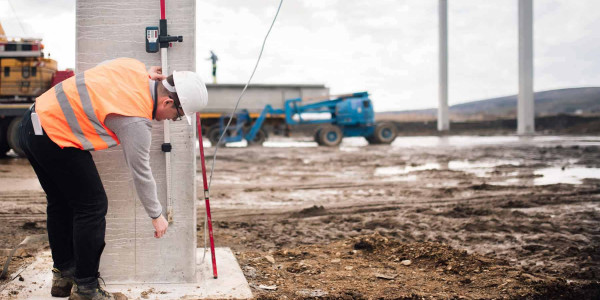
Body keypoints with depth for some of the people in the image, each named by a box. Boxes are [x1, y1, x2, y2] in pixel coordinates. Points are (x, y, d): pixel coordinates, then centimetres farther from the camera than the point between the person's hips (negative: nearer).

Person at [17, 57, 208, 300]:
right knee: (93, 206, -1)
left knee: (61, 203, 20)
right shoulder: (137, 121, -21)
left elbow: (101, 68, 20)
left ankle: (63, 275, 33)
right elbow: (140, 172, -11)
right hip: (54, 137, -10)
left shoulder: (135, 67, -2)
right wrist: (157, 216, 3)